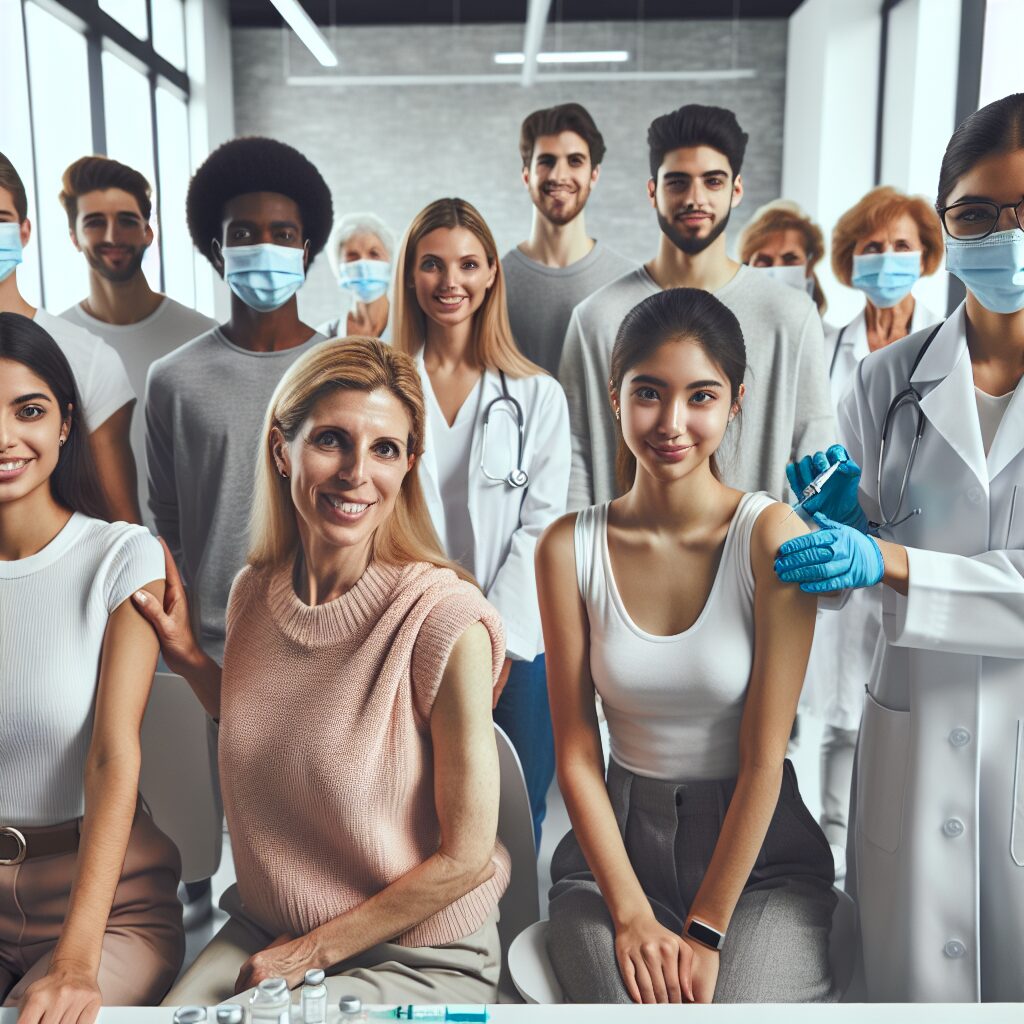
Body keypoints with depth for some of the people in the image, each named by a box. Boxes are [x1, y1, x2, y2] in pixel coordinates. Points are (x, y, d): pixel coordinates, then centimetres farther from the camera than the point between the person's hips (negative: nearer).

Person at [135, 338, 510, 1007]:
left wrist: (315, 950, -8)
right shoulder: (255, 591, -5)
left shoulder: (445, 622, -24)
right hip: (264, 933, 5)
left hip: (420, 959, -5)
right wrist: (188, 656, -1)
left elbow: (464, 857, -16)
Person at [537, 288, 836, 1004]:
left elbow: (763, 758, -12)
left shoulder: (772, 535, -11)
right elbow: (577, 755, -4)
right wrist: (631, 913, -10)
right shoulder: (570, 547, -5)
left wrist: (706, 931, -11)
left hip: (761, 854, 0)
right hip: (618, 844, 1)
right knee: (627, 997, -24)